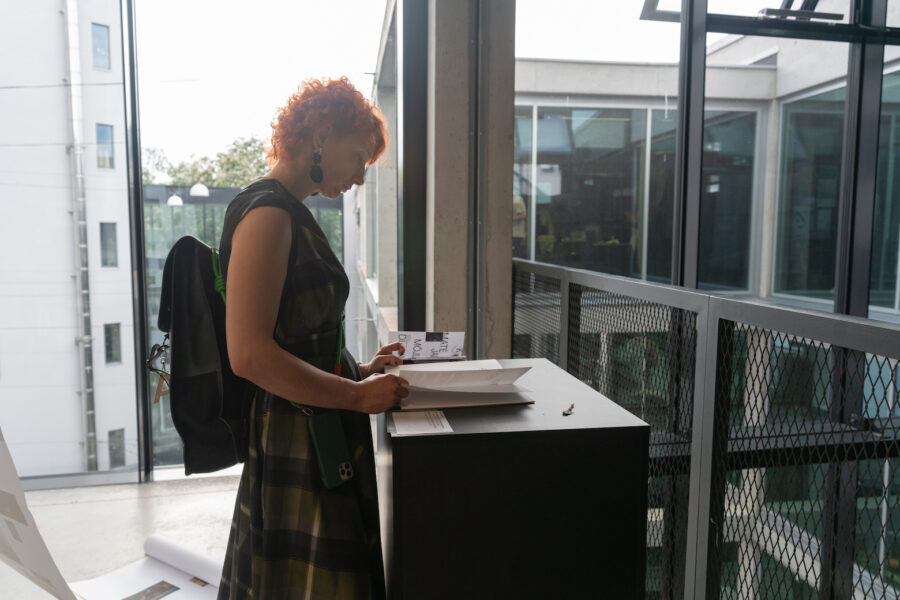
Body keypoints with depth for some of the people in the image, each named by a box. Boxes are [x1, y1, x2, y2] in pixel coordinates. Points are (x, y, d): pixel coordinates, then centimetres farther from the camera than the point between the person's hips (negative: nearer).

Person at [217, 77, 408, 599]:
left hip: (320, 439, 10)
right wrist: (357, 394, -19)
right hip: (294, 443, -10)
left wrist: (359, 370, 10)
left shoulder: (290, 214, 15)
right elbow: (250, 354, -25)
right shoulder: (266, 213, -17)